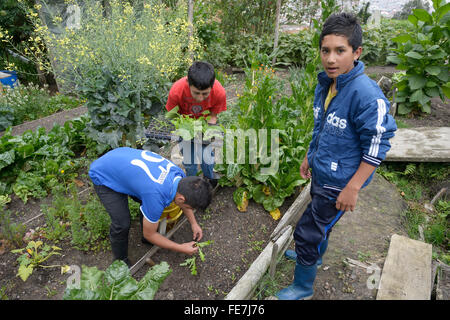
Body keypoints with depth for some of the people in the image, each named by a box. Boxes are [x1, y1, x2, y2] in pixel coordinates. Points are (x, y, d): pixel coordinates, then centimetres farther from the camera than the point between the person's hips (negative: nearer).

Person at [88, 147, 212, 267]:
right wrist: (182, 248, -11)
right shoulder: (157, 196, -37)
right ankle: (120, 261, 15)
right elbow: (149, 234, -18)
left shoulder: (179, 174, -17)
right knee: (122, 224, -13)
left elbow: (183, 197, 8)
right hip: (104, 177, -7)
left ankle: (146, 239, 32)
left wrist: (194, 223, 5)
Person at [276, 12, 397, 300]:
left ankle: (303, 288, 26)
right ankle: (314, 255, 56)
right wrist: (309, 158, 18)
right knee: (321, 221, 28)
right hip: (321, 174, 8)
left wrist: (352, 189, -20)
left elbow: (378, 145, -22)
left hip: (340, 182, -7)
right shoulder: (324, 84, -1)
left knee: (306, 232, 2)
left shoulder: (366, 95, -26)